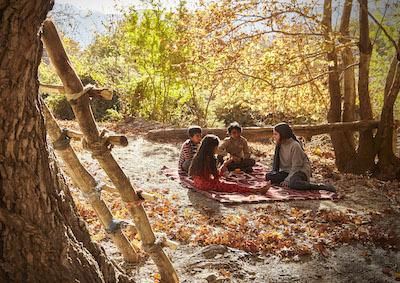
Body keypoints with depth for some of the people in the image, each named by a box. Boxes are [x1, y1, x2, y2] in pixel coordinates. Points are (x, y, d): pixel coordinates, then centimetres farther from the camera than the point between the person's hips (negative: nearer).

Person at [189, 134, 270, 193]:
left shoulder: (197, 157, 7)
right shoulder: (210, 159, -17)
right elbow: (216, 176, -13)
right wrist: (224, 166, 4)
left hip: (198, 183, 9)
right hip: (207, 184, -9)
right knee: (233, 186, -9)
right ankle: (259, 191, -10)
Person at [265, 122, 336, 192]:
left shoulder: (295, 146, -18)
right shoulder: (279, 145, 5)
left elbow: (296, 167, -18)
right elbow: (276, 161, 13)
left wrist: (288, 180, -23)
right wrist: (274, 172, -4)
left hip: (300, 170, -8)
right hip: (287, 171, 8)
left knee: (293, 183, -40)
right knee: (268, 177, -15)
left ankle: (321, 186, -27)